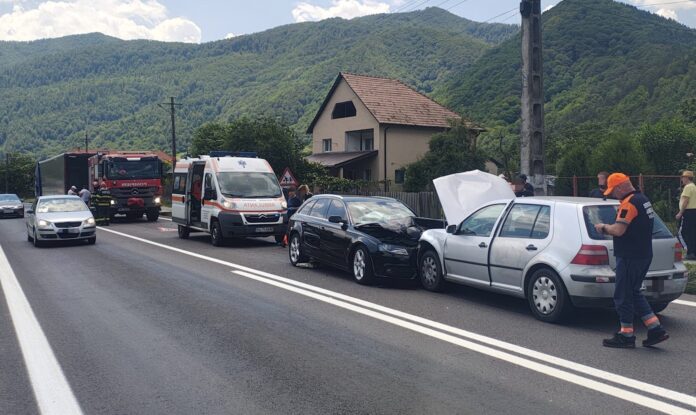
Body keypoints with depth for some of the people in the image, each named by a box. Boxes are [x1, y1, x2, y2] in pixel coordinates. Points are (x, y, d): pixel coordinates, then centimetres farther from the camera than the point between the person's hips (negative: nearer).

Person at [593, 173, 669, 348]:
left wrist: (603, 227, -7)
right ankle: (656, 329, 16)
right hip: (644, 255, 10)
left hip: (629, 257, -10)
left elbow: (618, 230, -26)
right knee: (634, 293, 19)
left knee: (623, 296, 1)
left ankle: (626, 336, 9)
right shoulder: (643, 199, 14)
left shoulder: (629, 203, -18)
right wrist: (609, 228, 11)